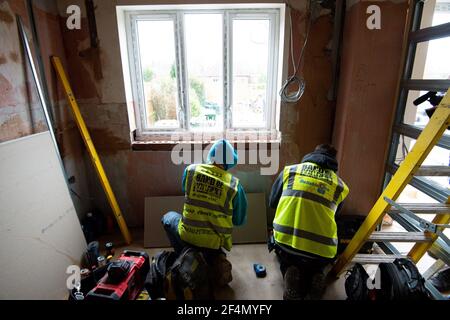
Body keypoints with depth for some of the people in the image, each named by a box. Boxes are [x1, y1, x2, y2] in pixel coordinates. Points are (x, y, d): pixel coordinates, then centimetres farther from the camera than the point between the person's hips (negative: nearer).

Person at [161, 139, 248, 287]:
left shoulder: (190, 170, -11)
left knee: (168, 217, 29)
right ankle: (215, 260, 10)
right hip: (216, 241, 2)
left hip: (188, 236, -1)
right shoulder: (234, 184, -15)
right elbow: (240, 220, -3)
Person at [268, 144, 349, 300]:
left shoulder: (290, 170, 8)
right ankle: (313, 278, 2)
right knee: (314, 266, 34)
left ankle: (290, 274, 2)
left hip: (285, 240, 0)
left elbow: (272, 202, 18)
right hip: (320, 249, 1)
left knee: (287, 262, 34)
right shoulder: (340, 185, 9)